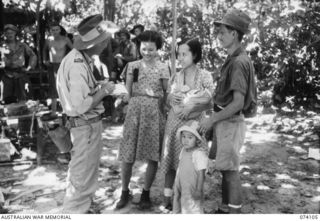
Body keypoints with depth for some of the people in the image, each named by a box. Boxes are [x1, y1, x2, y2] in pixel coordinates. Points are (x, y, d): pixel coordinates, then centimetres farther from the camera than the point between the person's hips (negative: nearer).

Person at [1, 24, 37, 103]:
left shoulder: (22, 45, 8)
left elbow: (33, 55, 13)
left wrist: (29, 66, 4)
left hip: (21, 74, 0)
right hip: (7, 75, 0)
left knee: (22, 98, -2)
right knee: (8, 99, 1)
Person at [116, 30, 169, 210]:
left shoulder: (163, 68, 1)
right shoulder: (133, 66, 5)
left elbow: (167, 92, 6)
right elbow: (127, 92, 7)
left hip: (155, 114, -1)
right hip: (135, 112, 1)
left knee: (153, 155, 3)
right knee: (128, 155, 2)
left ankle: (146, 193, 20)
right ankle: (125, 192, 21)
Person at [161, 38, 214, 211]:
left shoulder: (204, 76, -3)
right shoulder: (176, 76, 8)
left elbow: (210, 101, -8)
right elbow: (168, 99, 14)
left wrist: (190, 108, -21)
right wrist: (170, 98, -10)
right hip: (174, 122, 3)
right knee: (170, 160, 2)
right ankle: (168, 200, 12)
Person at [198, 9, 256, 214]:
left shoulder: (239, 62, -17)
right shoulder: (232, 59, 11)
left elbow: (238, 102, -21)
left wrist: (212, 119, -17)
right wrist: (215, 119, 15)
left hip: (230, 122, -9)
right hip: (224, 120, 9)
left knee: (231, 171, 0)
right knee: (226, 169, 17)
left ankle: (235, 211, 12)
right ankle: (224, 208, 29)